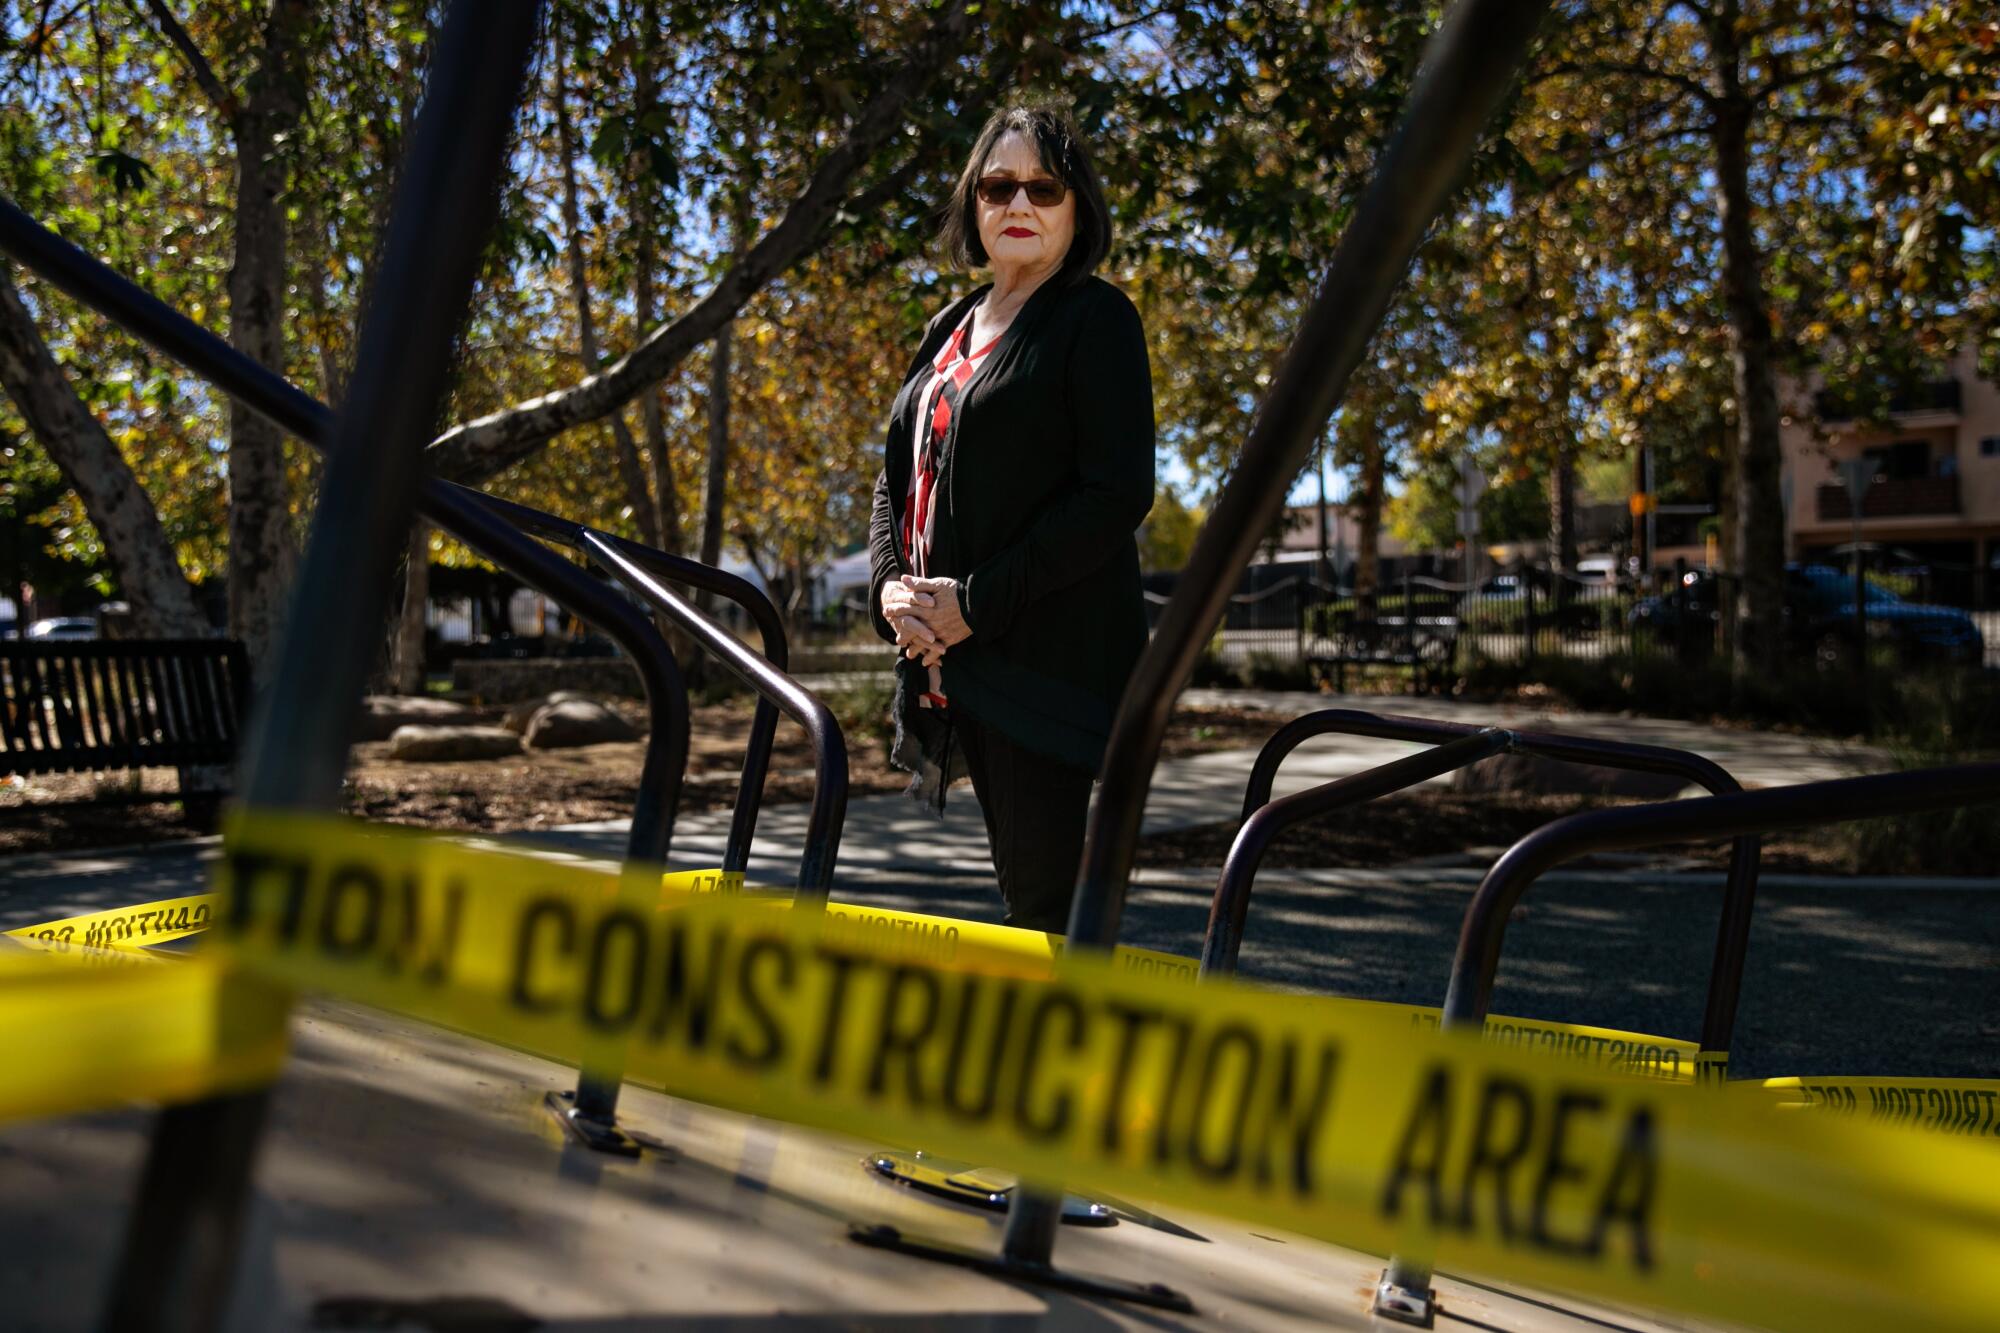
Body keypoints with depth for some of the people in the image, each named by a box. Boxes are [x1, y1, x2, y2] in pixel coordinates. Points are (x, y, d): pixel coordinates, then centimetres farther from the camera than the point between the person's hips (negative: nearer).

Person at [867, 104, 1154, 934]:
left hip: (1052, 650, -7)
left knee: (1042, 892, -9)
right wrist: (891, 588, -2)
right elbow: (897, 478, 19)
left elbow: (1118, 494, -13)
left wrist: (976, 604, -16)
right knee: (1022, 891, 12)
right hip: (955, 657, 7)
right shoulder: (951, 329, 19)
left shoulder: (1096, 318, -3)